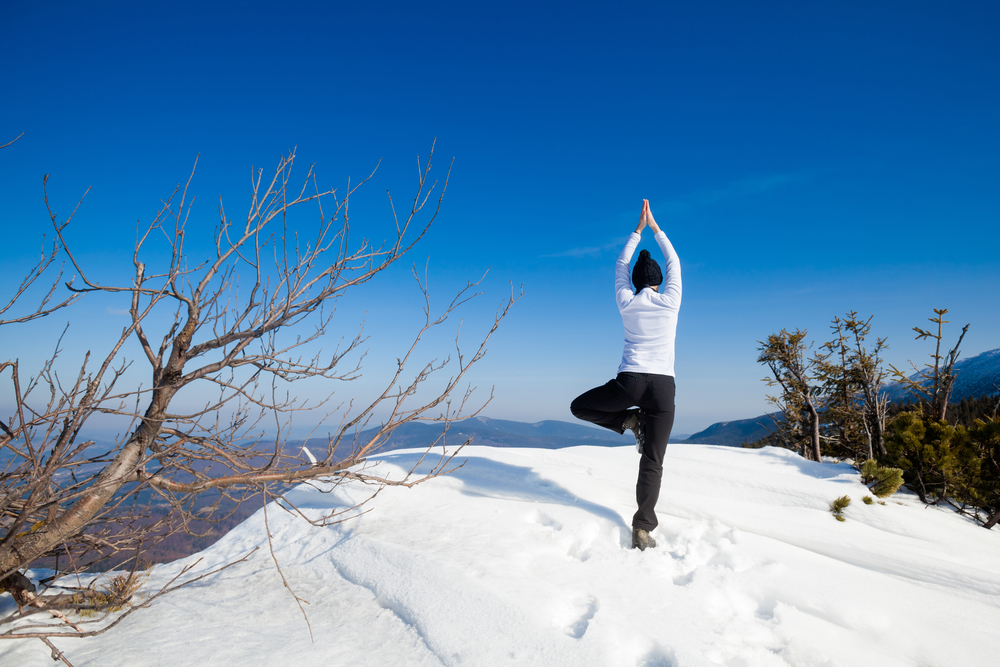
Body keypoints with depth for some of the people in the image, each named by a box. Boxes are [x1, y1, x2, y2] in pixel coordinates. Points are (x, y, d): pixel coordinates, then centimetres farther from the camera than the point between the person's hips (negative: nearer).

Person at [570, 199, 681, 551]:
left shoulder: (626, 303, 7)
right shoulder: (670, 301, 5)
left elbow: (620, 266, 23)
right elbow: (674, 263, 22)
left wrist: (638, 230, 30)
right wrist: (655, 228, 29)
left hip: (629, 383, -1)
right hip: (663, 386, 1)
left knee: (579, 407, 22)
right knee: (652, 463, 4)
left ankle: (629, 421, 6)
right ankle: (642, 529, -1)